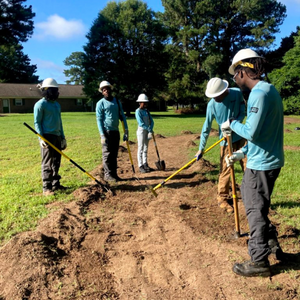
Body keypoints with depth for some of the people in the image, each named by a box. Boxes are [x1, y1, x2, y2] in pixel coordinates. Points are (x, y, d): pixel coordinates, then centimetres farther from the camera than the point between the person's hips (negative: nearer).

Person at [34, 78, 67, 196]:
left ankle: (55, 184, 21)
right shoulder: (40, 104, -6)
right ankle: (46, 188, 0)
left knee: (56, 162, 12)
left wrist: (63, 137, 19)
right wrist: (41, 138, -18)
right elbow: (37, 123, -9)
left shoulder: (57, 104, 17)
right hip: (47, 137, -8)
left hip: (57, 136, 8)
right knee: (47, 163, -5)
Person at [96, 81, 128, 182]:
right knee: (107, 154, -3)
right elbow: (99, 119, -8)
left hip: (116, 131, 5)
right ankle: (107, 174, 5)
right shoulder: (100, 103, -3)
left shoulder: (117, 102, 13)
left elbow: (122, 116, 12)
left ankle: (114, 174, 18)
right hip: (107, 132, -5)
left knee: (114, 154, 10)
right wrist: (102, 135, -16)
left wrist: (126, 131, 4)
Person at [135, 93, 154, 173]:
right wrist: (149, 129, -15)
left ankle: (145, 164, 20)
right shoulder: (138, 111, -11)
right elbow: (141, 123, -19)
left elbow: (151, 121, 7)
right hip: (141, 130, -7)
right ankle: (140, 166, 0)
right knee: (140, 148, -4)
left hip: (147, 130, 7)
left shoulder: (147, 111, 12)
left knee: (146, 148, 12)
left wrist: (150, 129, -10)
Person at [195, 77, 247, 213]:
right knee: (225, 171, -1)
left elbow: (243, 112, 2)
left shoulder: (237, 93, -9)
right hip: (226, 140, -2)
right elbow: (206, 127, -7)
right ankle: (222, 199, 16)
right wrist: (201, 148, -7)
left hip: (241, 137, 2)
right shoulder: (212, 104, -12)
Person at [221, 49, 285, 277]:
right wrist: (241, 153, 18)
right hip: (269, 160, 10)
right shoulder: (270, 90, 12)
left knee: (255, 210, 3)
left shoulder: (259, 93, -20)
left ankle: (260, 262, 17)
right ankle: (272, 243, 36)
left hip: (261, 164, -10)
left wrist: (232, 124, -8)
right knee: (250, 198, 24)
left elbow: (251, 133, -26)